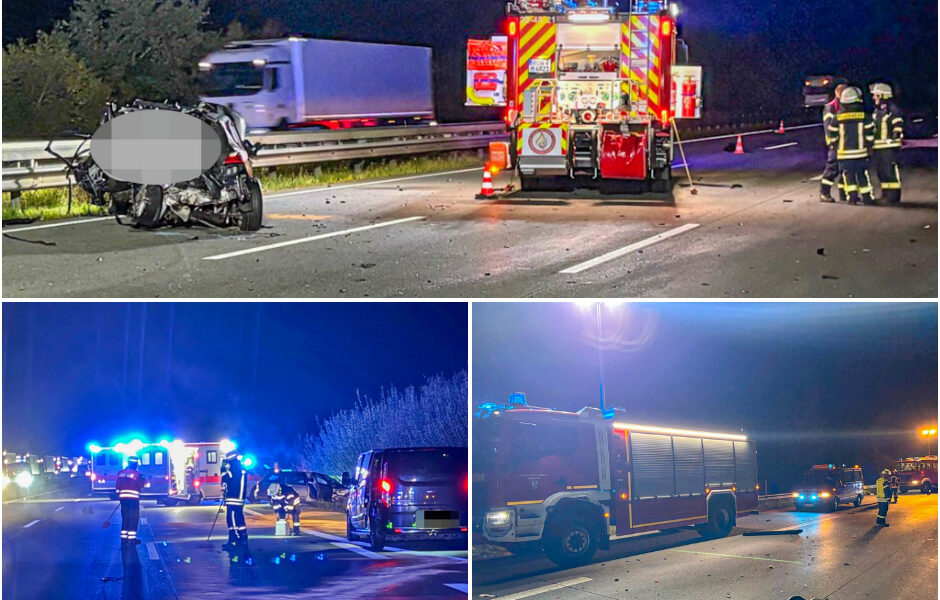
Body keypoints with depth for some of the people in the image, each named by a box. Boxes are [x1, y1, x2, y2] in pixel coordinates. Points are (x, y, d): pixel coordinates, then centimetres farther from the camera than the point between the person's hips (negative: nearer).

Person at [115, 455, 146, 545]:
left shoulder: (120, 473, 8)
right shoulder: (136, 474, -10)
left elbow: (117, 486, 11)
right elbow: (141, 485, -6)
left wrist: (119, 496, 19)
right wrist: (142, 479, 13)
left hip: (123, 498, 6)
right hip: (133, 498, -6)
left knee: (125, 518, 12)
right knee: (134, 518, 0)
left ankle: (124, 538, 11)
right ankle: (131, 538, -4)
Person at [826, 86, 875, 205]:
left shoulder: (838, 118, -3)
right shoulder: (864, 116, -4)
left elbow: (832, 136, 2)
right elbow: (870, 134, -1)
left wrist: (836, 147, 16)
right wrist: (868, 146, 12)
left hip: (844, 153, 0)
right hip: (861, 153, 0)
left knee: (848, 176, 7)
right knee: (863, 176, 8)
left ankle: (852, 197, 2)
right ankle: (867, 197, 10)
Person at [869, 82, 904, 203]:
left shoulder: (892, 110, -9)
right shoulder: (876, 111, 18)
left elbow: (898, 126, -11)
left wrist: (896, 139, -15)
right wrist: (871, 144, 23)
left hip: (889, 146, -9)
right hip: (877, 147, 9)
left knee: (891, 170, -8)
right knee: (880, 171, 12)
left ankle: (894, 194, -5)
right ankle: (886, 193, 19)